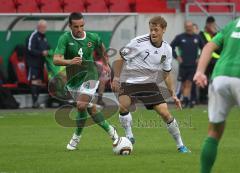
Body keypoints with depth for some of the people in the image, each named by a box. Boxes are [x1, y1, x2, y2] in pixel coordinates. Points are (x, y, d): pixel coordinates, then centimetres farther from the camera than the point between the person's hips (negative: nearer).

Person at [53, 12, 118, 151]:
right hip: (73, 78, 2)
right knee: (90, 108, 10)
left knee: (81, 105, -19)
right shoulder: (65, 38, -14)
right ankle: (110, 130, 31)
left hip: (89, 75, -2)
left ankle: (77, 137, 0)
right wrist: (70, 62, -43)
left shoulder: (93, 38, -8)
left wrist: (105, 63, 30)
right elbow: (56, 60, -24)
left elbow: (101, 48, 17)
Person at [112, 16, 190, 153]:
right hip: (129, 81, -3)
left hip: (149, 83, 3)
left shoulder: (167, 49, -1)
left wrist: (173, 94, 7)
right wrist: (116, 78, -14)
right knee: (124, 105, -31)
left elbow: (166, 74, 11)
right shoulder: (139, 42, -17)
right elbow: (121, 59, -7)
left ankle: (180, 145, 8)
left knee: (165, 113, -6)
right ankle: (129, 136, -13)